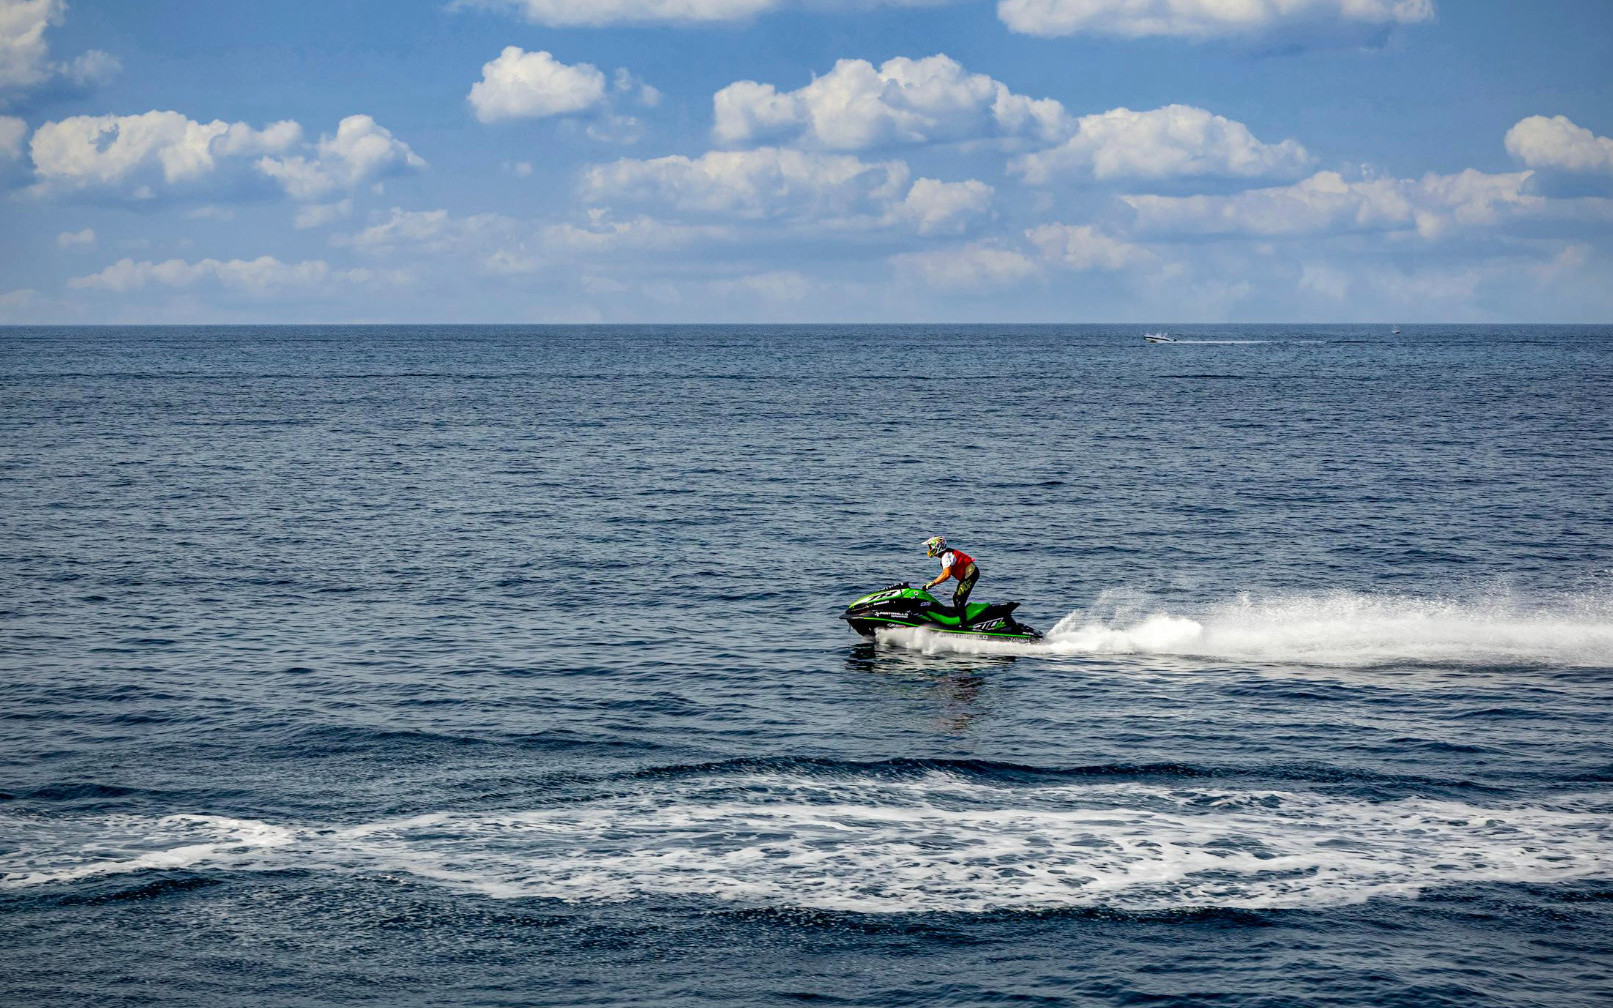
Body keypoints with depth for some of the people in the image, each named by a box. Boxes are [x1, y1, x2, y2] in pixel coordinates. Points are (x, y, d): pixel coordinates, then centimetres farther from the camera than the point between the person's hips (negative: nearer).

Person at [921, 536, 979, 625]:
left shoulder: (947, 555, -18)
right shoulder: (946, 554, 14)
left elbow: (946, 575, -26)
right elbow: (944, 573, 21)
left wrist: (932, 584, -22)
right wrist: (932, 583, 15)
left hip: (970, 574, -11)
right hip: (967, 575, 11)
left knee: (959, 600, -14)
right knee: (956, 598, 17)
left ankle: (963, 623, -17)